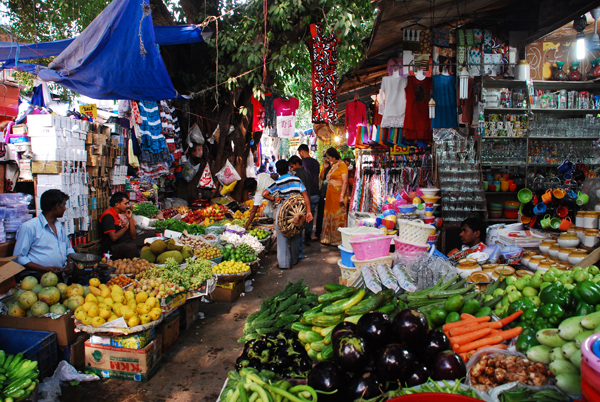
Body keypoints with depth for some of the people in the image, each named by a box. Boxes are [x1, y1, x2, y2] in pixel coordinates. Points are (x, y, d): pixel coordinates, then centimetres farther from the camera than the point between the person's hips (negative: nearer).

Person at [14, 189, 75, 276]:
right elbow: (19, 258, -6)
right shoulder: (28, 227, -4)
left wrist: (70, 263, 10)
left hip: (62, 275, 6)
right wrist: (45, 269, -16)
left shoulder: (59, 226, 22)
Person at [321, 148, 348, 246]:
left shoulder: (342, 165, -8)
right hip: (330, 195, 8)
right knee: (329, 215, 10)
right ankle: (329, 238, 17)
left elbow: (345, 182, -16)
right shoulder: (333, 166, 18)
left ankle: (338, 240, 2)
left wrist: (342, 196, -21)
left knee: (338, 216, -5)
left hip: (338, 195, -8)